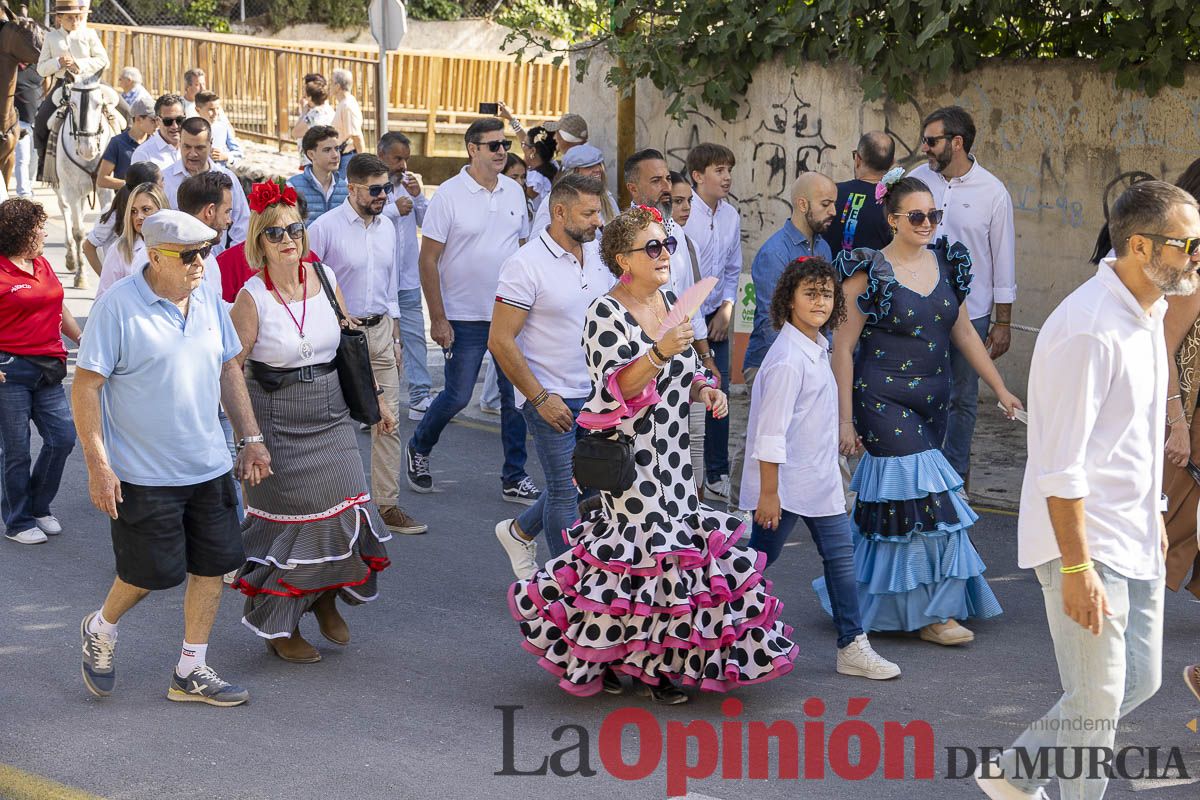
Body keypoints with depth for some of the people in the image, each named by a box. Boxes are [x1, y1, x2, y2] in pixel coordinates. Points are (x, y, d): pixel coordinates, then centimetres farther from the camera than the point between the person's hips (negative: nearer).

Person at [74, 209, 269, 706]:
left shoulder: (209, 298, 4)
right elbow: (85, 387, -13)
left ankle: (191, 671, 21)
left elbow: (228, 370, 16)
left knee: (212, 566, 7)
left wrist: (251, 438, 12)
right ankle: (100, 631, 31)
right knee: (151, 573, 0)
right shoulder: (118, 307, -15)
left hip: (209, 467, 6)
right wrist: (98, 465, -17)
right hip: (143, 474, -6)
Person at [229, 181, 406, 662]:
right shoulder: (252, 298, -12)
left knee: (347, 509, 0)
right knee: (288, 519, 0)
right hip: (277, 420, -4)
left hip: (330, 417, 5)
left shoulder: (323, 277, 1)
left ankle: (326, 597, 27)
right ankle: (279, 627, 19)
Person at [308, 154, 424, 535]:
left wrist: (395, 336, 15)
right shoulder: (325, 228, -11)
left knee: (389, 418, 2)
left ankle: (388, 504, 7)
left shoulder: (387, 228, 9)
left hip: (380, 331, 6)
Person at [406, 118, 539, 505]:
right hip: (465, 317, -4)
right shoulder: (449, 194, -9)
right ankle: (418, 448, 28)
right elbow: (428, 259, -9)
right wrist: (438, 319, -12)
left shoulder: (514, 191, 6)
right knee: (457, 396, 2)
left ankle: (514, 478, 14)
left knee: (517, 395, 4)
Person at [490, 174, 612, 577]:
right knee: (567, 492, 1)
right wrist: (540, 398, -16)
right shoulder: (526, 265, -16)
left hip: (595, 394, 7)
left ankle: (520, 531, 37)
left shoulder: (598, 255, 4)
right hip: (552, 399, -6)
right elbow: (500, 342, -16)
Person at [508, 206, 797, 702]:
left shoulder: (670, 304, 10)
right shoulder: (606, 314, -13)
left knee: (681, 544, 8)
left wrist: (705, 392, 2)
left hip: (670, 456, 8)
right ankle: (649, 666, 8)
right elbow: (616, 390, -23)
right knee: (644, 548, -7)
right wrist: (659, 352, -36)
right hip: (626, 460, -8)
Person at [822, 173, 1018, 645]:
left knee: (887, 499, 10)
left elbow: (964, 332, 15)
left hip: (933, 399, 6)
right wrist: (845, 419, -12)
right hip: (884, 400, -6)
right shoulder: (870, 273, -10)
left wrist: (1001, 389, 14)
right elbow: (843, 346, -9)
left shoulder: (946, 263, 7)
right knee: (921, 496, -10)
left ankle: (859, 597, 26)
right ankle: (932, 612, -1)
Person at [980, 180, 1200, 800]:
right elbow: (1061, 467, -24)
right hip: (1084, 540, -10)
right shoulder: (1088, 330, -23)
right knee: (1098, 700, -1)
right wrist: (1077, 569, -24)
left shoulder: (1149, 314, 8)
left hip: (1134, 540, 10)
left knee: (1139, 679, 16)